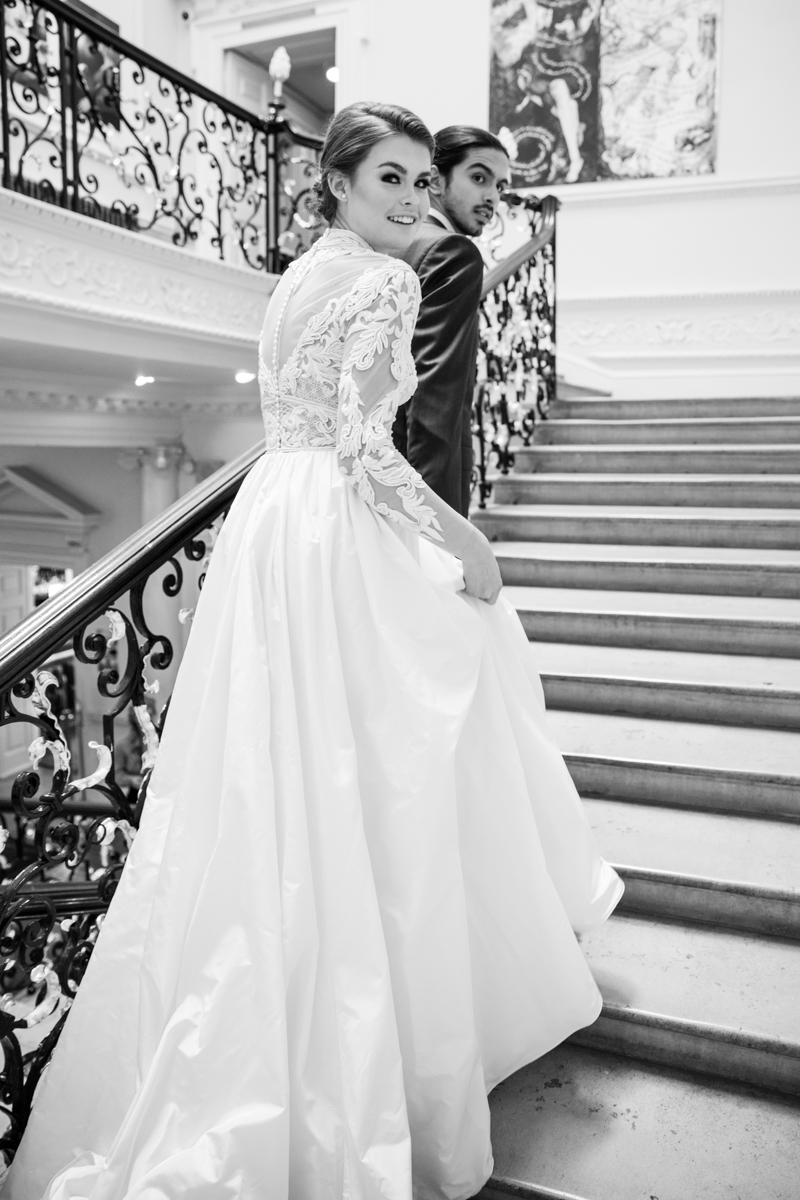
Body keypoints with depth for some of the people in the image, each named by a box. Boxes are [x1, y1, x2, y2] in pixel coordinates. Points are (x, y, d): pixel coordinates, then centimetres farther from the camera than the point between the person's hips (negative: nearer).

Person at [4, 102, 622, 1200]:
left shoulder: (299, 274, 18)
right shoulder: (385, 280, -10)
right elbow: (365, 448, -19)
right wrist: (465, 543, -9)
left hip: (268, 520, 9)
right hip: (340, 543, -9)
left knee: (277, 781, 15)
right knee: (366, 781, 3)